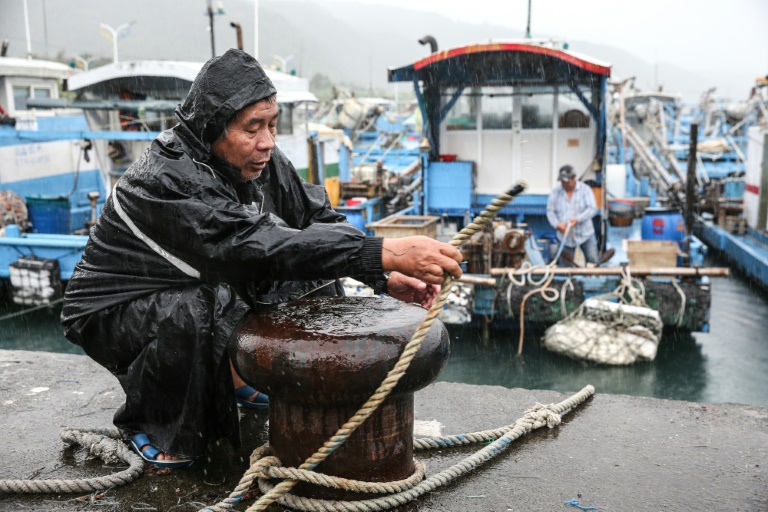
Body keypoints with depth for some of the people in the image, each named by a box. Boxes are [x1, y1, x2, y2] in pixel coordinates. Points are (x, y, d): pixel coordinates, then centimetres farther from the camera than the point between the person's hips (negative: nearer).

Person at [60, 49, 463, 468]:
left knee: (316, 277, -7)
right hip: (113, 312, -6)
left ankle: (237, 379, 10)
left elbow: (318, 217, -7)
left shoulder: (259, 160, -11)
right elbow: (254, 246, -45)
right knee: (202, 308, -38)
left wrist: (386, 276, -24)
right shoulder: (165, 178, -33)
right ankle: (150, 425, -10)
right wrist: (384, 254, -52)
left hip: (197, 290, 6)